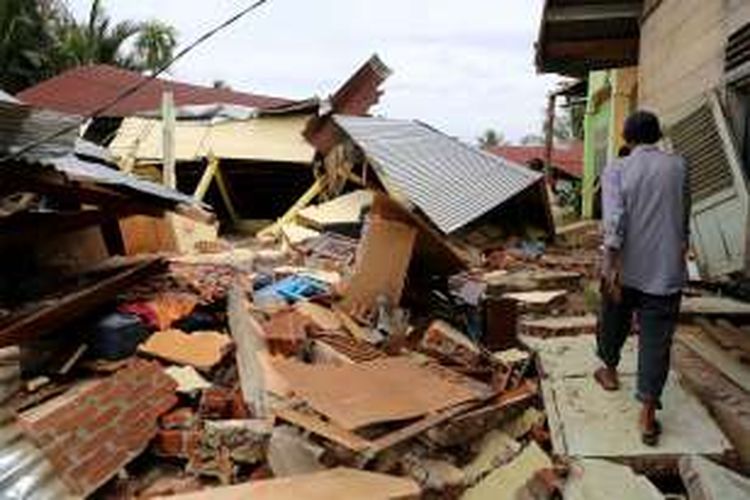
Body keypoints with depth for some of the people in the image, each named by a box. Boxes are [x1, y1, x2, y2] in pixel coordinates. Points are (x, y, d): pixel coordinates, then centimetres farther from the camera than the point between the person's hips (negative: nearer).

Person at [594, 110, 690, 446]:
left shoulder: (616, 171, -4)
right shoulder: (679, 167, 3)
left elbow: (614, 221, -18)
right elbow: (684, 219, 12)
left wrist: (611, 266, -21)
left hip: (625, 268, 0)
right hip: (666, 270, 1)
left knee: (614, 324, 23)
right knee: (656, 341, 2)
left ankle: (609, 371, 45)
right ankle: (647, 415, 1)